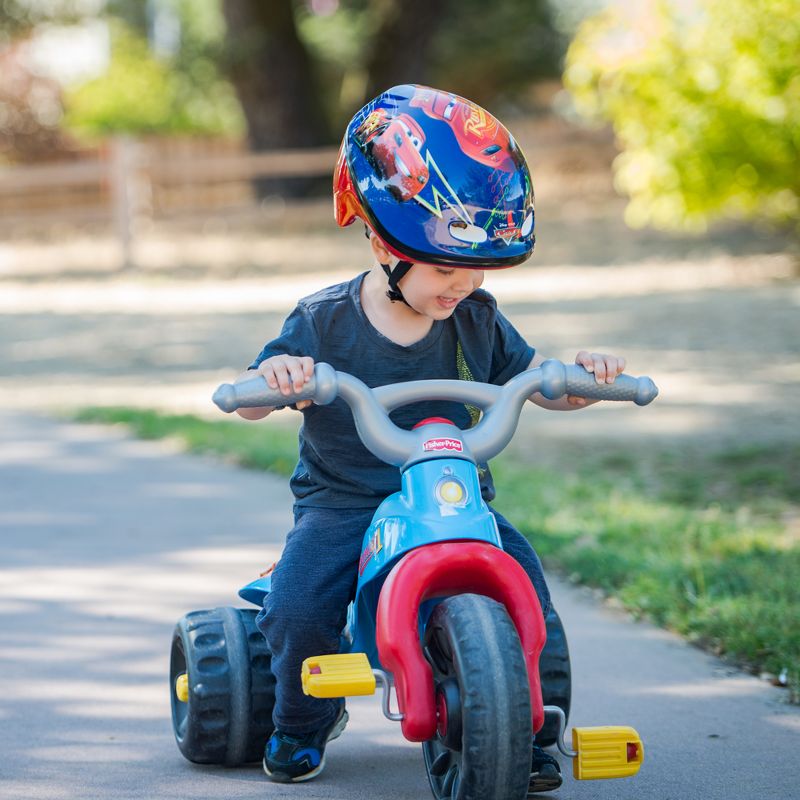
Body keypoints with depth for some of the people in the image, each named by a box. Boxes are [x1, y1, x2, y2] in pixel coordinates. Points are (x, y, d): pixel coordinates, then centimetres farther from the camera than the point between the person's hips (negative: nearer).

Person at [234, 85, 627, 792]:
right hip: (342, 504, -2)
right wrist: (272, 376, -34)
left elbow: (537, 382, 9)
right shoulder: (323, 323, -8)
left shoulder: (476, 321, 2)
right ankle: (303, 724, 8)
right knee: (297, 608, -26)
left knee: (520, 577, -24)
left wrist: (582, 375, -14)